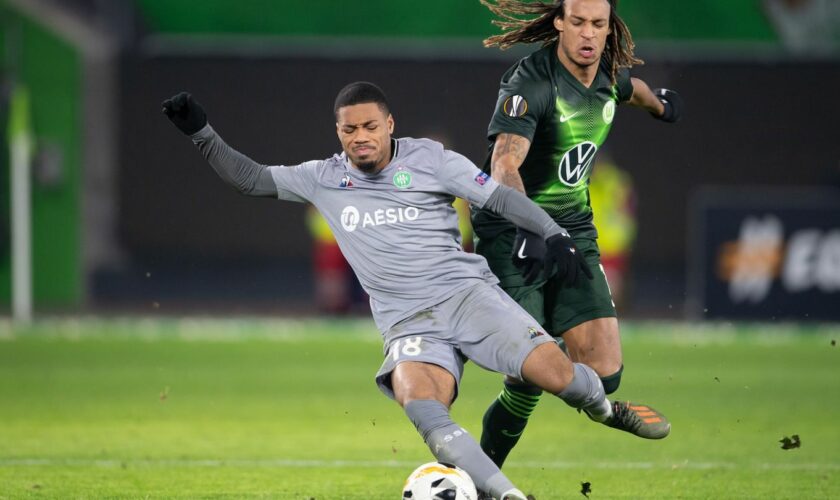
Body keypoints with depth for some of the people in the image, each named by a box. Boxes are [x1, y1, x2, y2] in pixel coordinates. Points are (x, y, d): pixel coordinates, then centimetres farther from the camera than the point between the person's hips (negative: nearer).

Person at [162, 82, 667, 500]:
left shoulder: (427, 159, 4)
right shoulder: (323, 179, 12)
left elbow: (499, 196, 1)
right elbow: (251, 179, 17)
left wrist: (551, 230, -13)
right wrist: (201, 132, 6)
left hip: (468, 293, -1)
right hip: (408, 325, 1)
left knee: (554, 372, -21)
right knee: (420, 404, -33)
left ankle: (603, 409, 16)